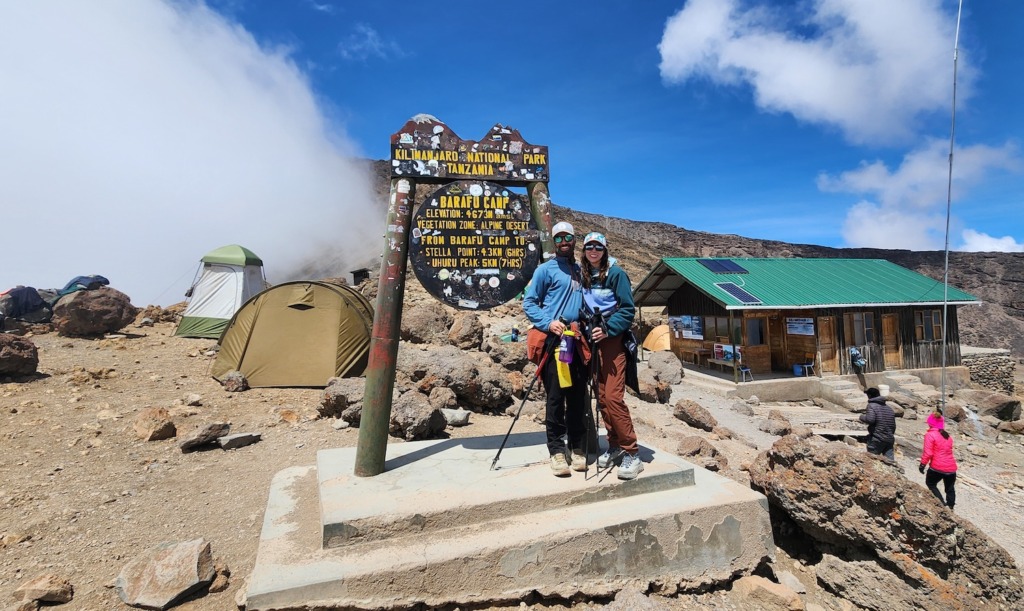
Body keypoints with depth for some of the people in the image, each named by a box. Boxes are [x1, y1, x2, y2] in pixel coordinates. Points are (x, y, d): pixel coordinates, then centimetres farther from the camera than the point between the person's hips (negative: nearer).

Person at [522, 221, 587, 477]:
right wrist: (548, 322, -15)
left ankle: (577, 448, 18)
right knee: (555, 397, -3)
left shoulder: (580, 270, 18)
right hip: (554, 339, -4)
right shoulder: (546, 269, 3)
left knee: (578, 397, 8)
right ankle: (557, 450, 7)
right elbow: (529, 303, 0)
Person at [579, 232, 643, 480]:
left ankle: (632, 453, -3)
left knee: (613, 396, -13)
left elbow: (628, 309, -8)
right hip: (593, 340, 6)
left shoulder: (616, 273, -5)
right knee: (602, 397, 8)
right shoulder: (583, 276, 11)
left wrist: (608, 329, -17)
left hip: (613, 339, -6)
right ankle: (614, 446, 21)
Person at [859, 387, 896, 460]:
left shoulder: (871, 405, -9)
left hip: (877, 439, -7)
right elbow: (893, 426, 19)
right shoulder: (889, 408, 15)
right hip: (889, 439, 7)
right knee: (890, 460, 8)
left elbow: (870, 419, -24)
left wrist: (862, 417, -4)